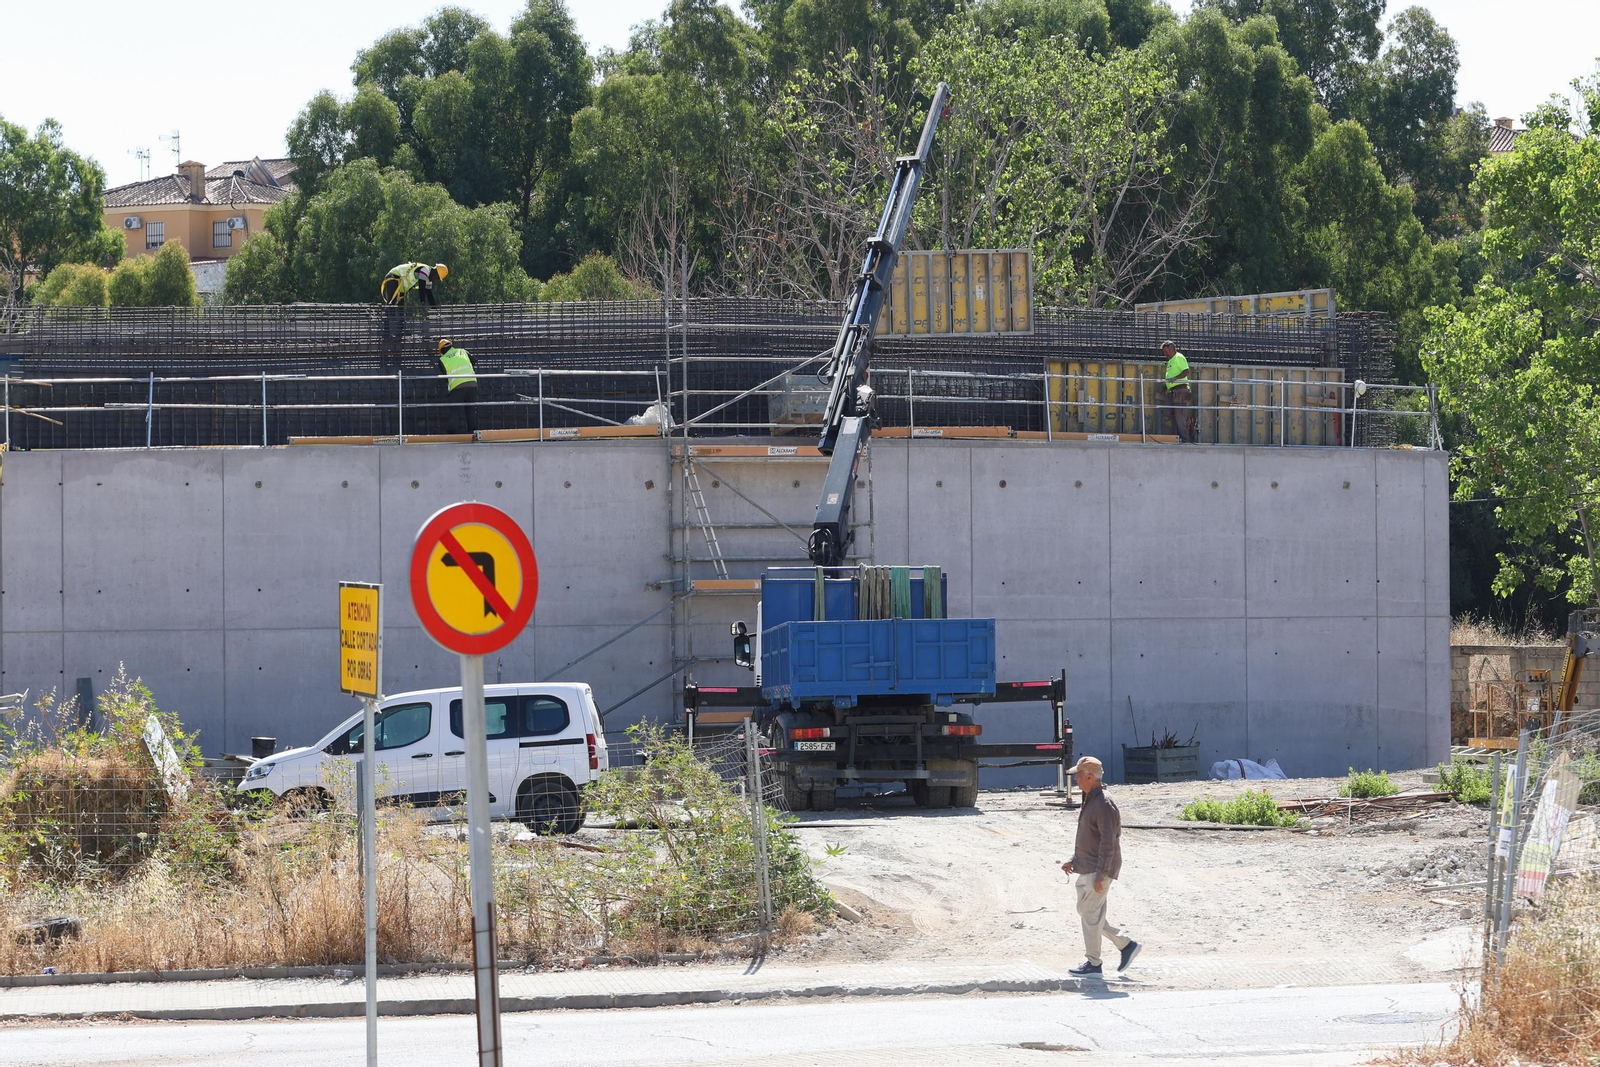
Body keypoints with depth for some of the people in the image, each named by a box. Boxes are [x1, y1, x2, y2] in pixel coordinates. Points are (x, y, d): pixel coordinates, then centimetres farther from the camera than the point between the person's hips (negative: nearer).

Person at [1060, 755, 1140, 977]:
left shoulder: (1104, 804, -19)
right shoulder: (1089, 801, 13)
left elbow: (1108, 842, -22)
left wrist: (1100, 874, -24)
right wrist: (1074, 859, 19)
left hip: (1098, 870, -10)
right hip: (1086, 868, 10)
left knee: (1090, 914, -5)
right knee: (1086, 912, 13)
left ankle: (1093, 964, 4)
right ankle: (1126, 944, 20)